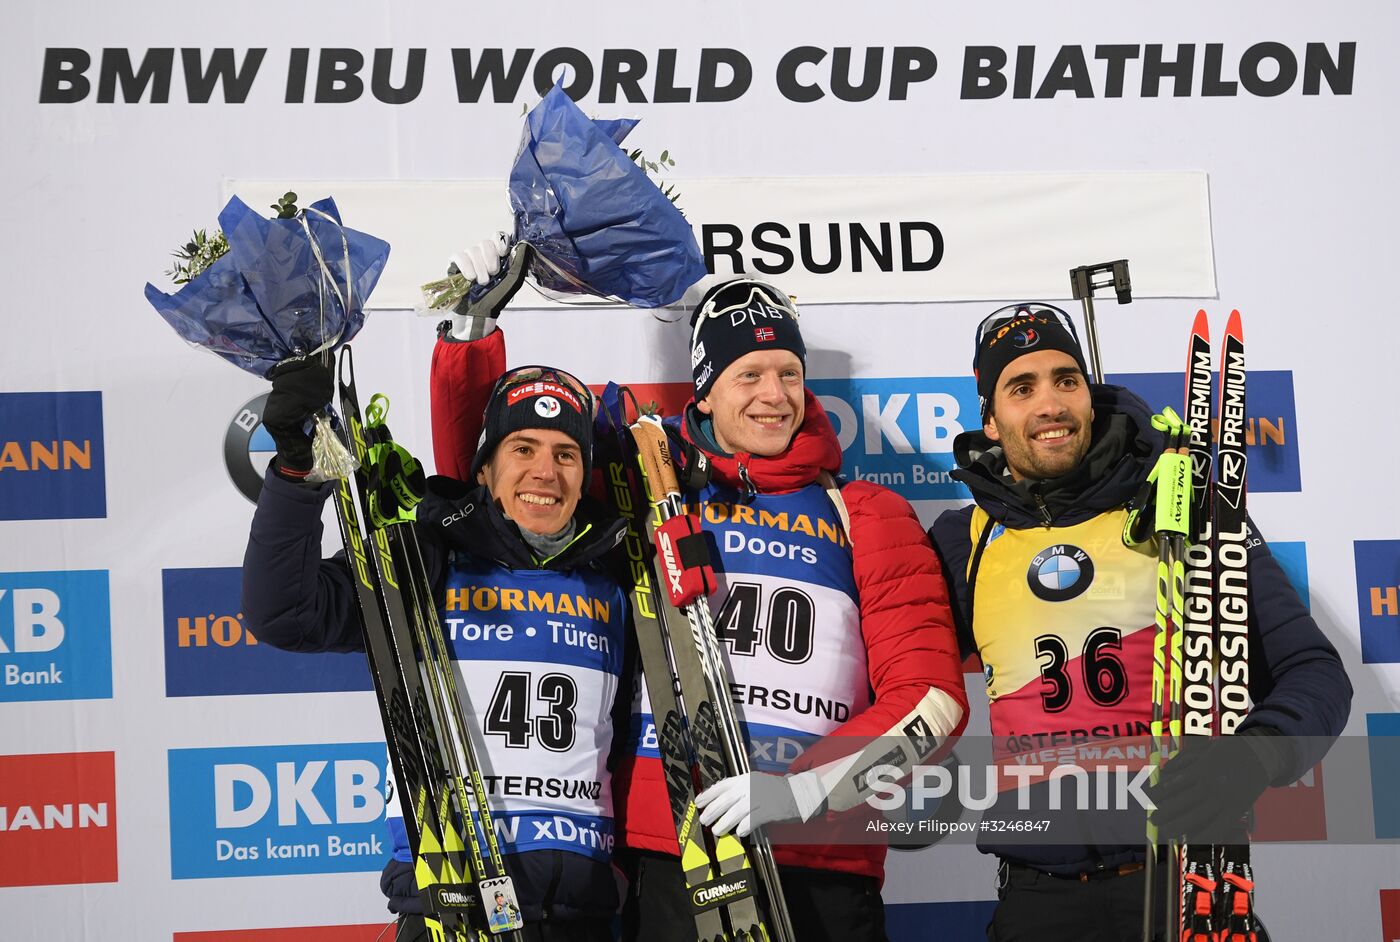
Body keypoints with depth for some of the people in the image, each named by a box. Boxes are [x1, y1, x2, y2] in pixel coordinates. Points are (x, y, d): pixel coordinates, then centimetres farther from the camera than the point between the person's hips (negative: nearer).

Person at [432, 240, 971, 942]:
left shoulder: (868, 515, 9)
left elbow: (931, 692, 1)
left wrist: (806, 789, -12)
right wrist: (469, 328, 8)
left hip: (821, 867, 0)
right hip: (665, 854, 0)